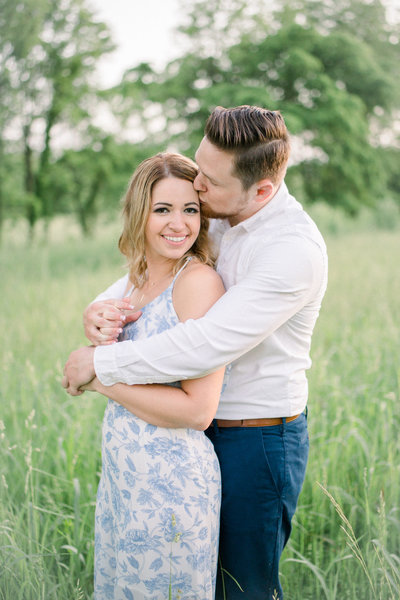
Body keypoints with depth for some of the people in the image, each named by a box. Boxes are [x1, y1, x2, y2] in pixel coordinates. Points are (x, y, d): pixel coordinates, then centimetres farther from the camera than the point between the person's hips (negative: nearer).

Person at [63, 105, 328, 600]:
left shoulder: (295, 251, -25)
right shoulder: (221, 221, 2)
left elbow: (208, 345, -30)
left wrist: (100, 362, -21)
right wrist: (104, 307, -8)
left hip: (260, 438, -8)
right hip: (207, 427, 8)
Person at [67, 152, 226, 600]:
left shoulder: (200, 280, -19)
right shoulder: (132, 281, 5)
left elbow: (198, 410, -23)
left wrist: (101, 380, -16)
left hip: (170, 479, -8)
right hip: (120, 470, 8)